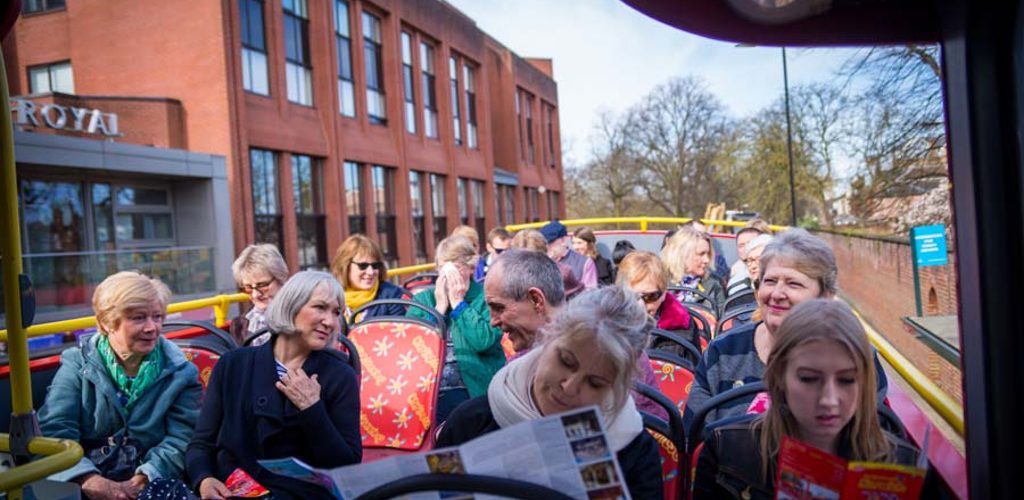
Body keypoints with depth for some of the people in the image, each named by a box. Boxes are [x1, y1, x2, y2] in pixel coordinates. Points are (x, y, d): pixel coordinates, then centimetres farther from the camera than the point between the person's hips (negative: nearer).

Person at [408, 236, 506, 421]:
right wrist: (439, 307, -3)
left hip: (474, 390, -2)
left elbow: (483, 341, -14)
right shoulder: (422, 299, 15)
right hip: (428, 391, 3)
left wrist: (458, 303, -6)